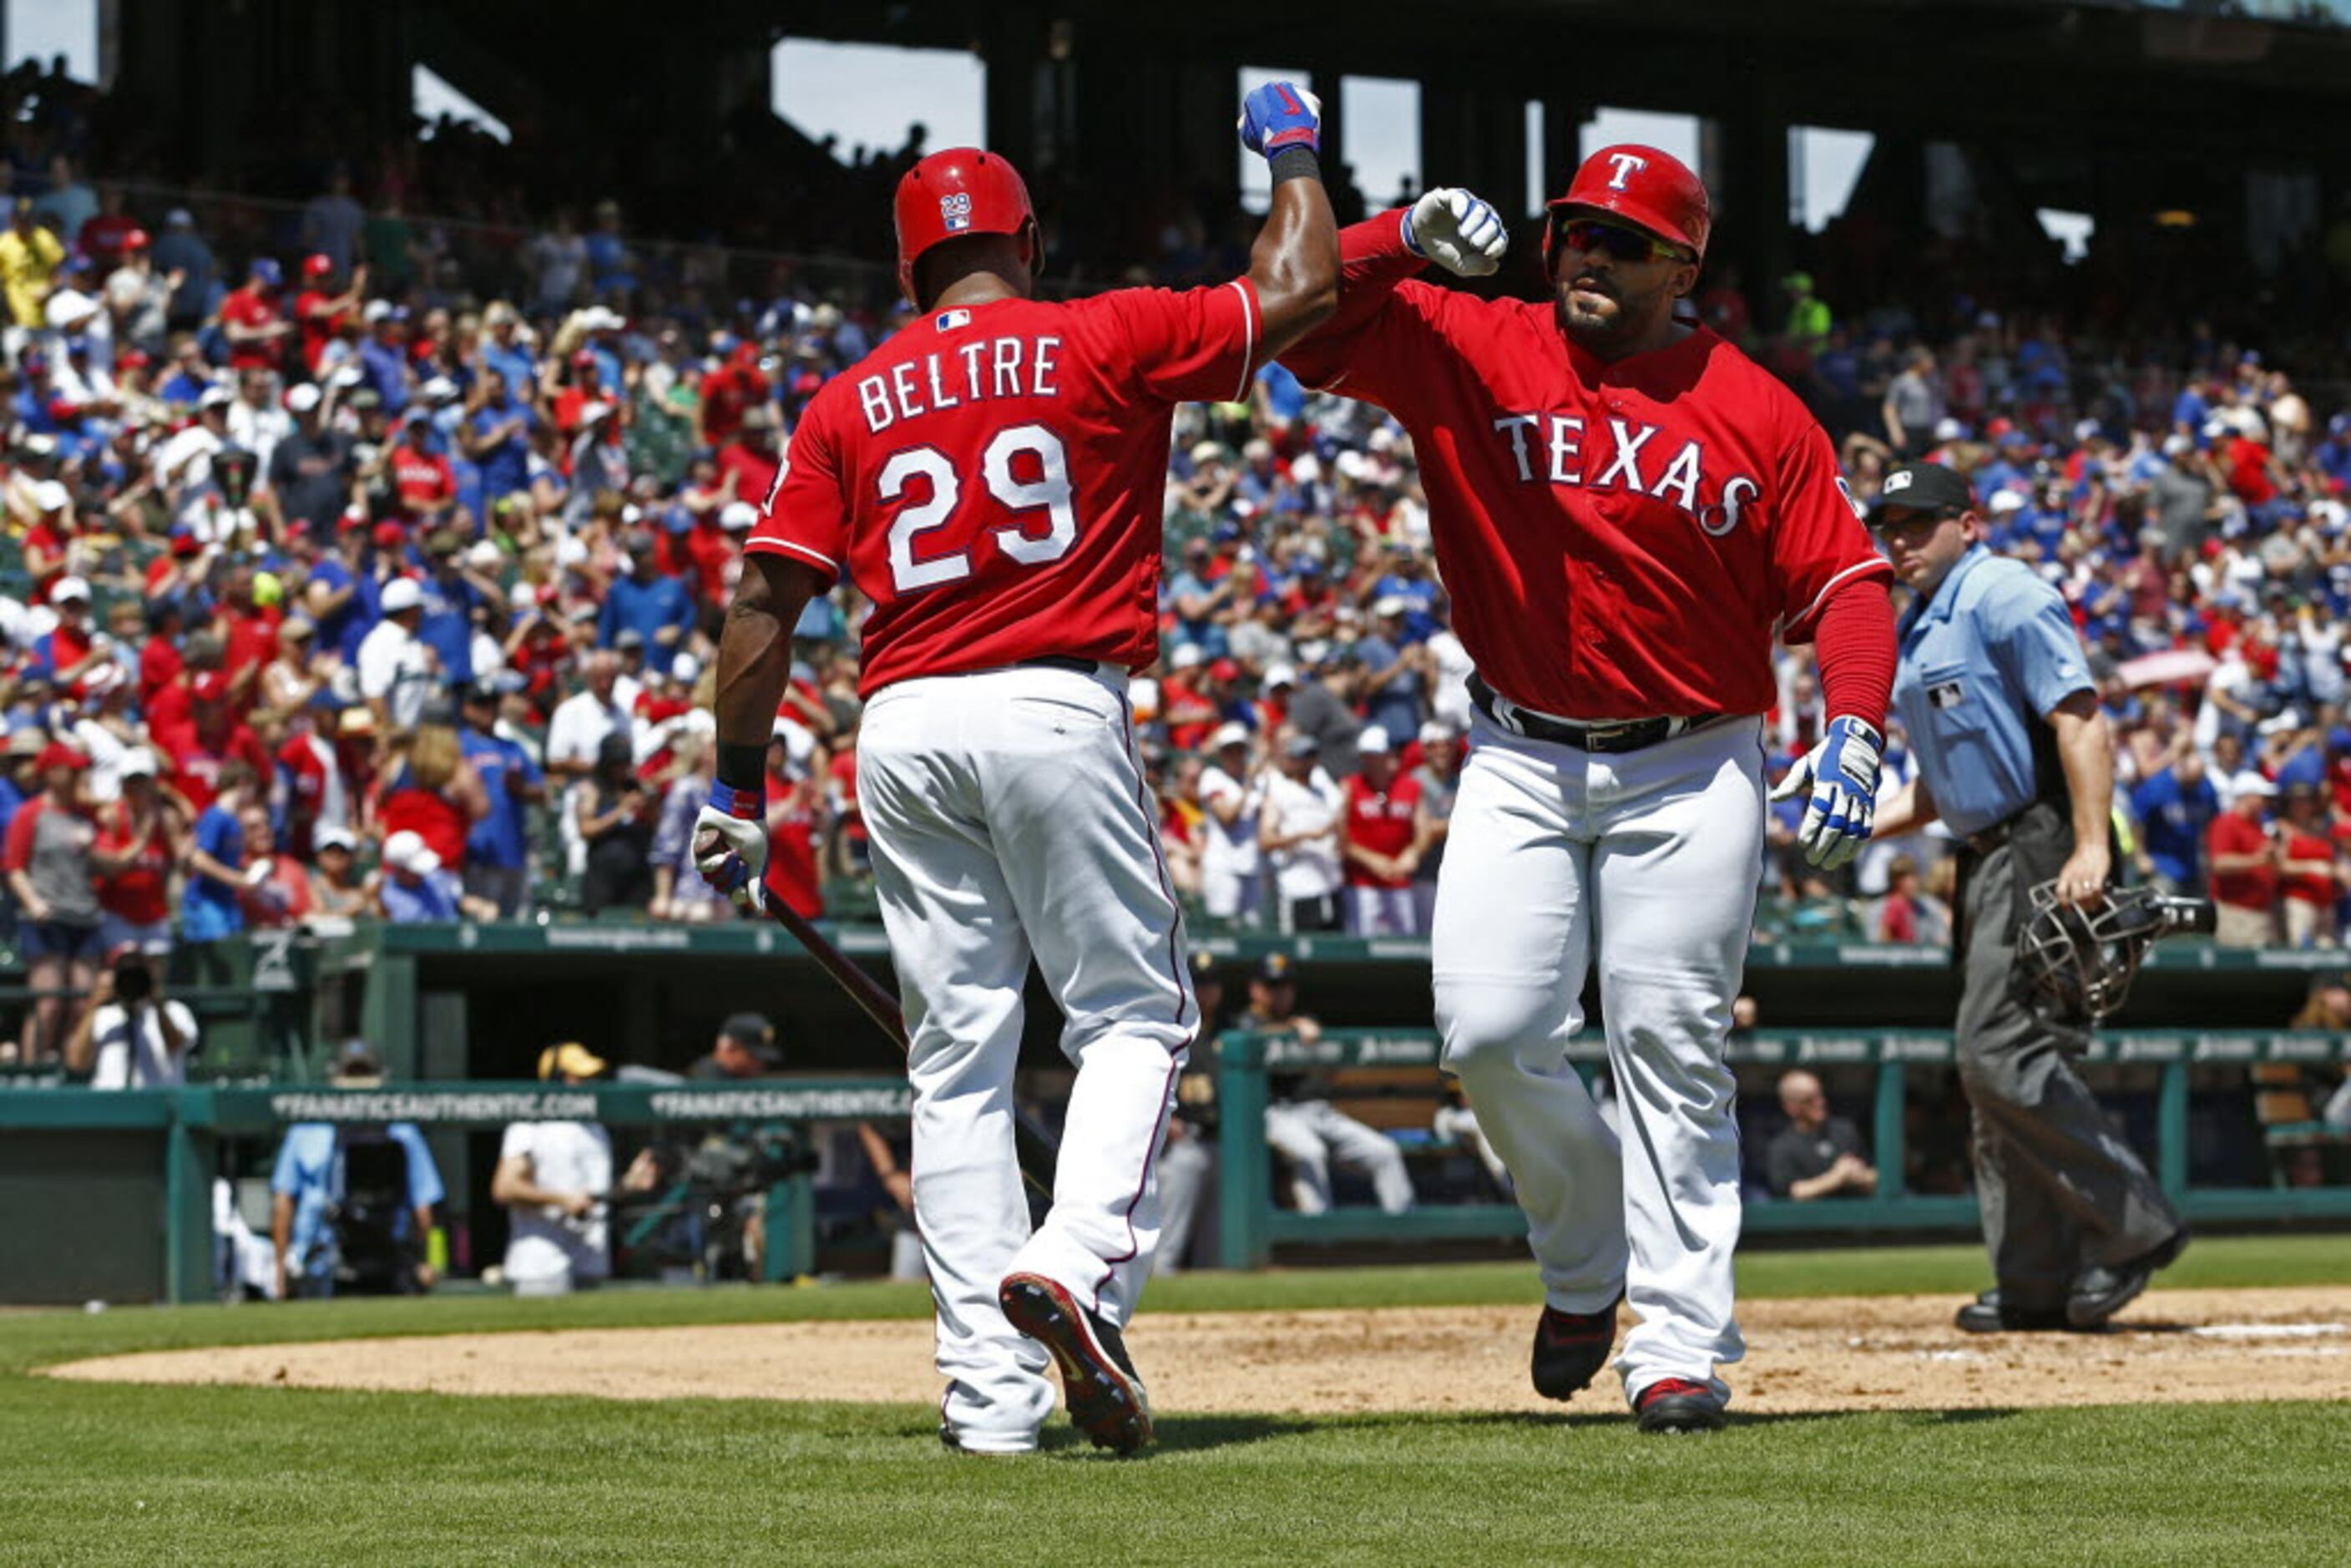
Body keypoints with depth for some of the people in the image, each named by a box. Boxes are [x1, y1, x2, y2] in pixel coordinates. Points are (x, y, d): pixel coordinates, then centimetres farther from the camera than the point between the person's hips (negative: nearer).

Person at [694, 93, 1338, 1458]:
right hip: (1058, 708, -3)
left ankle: (994, 1392, 1)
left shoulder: (853, 402, 12)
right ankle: (1076, 1261, -22)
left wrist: (741, 790, 11)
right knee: (1135, 1014, 5)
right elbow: (1300, 289, 8)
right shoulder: (1101, 342, 4)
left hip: (901, 729, 3)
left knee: (959, 1058, 6)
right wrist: (1293, 147, 26)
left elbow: (766, 599, 6)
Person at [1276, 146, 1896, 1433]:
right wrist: (1405, 238, -22)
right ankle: (1584, 1259, 17)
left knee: (1673, 1050, -5)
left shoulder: (1754, 411, 0)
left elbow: (1844, 580, -2)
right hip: (1520, 761, 1)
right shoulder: (1468, 353, 2)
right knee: (1489, 1031, -9)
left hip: (1690, 771, -1)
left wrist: (1853, 731, -18)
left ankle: (1678, 1343, -2)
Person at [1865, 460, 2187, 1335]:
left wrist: (2090, 849, -29)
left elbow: (2080, 721, -20)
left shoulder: (2003, 598, -10)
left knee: (2002, 1052, -16)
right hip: (1990, 861, 10)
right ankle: (2039, 1285, 10)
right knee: (1995, 1064, 8)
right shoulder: (1914, 632, 19)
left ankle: (2133, 1226, -7)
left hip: (2046, 852, -10)